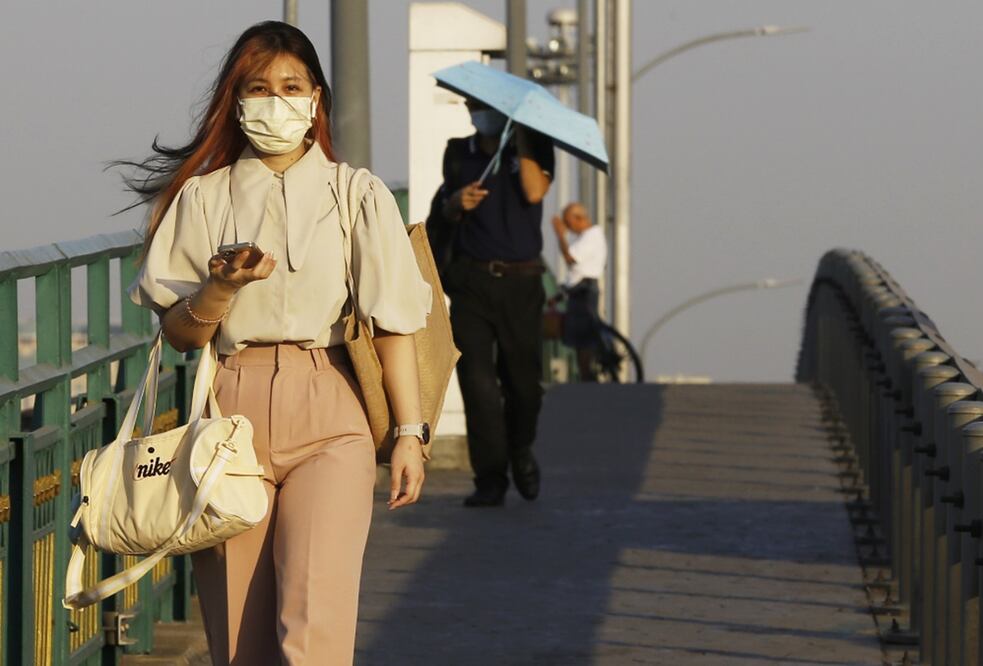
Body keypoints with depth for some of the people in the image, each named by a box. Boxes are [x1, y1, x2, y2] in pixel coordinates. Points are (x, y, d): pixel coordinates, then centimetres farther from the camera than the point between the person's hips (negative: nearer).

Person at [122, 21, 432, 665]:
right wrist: (223, 286, -10)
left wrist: (409, 432, -2)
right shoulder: (202, 197, 11)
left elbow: (393, 321, 4)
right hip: (231, 413, 2)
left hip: (328, 419, -2)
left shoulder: (358, 195, 7)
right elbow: (179, 332, 9)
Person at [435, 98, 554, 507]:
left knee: (522, 378, 4)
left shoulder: (533, 147, 3)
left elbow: (534, 191, -15)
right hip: (471, 280, 1)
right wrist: (456, 204, -6)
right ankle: (490, 480, -7)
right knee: (477, 378, -9)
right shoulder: (458, 153, 11)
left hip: (521, 280, -1)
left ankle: (520, 451, 33)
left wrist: (522, 137, -12)